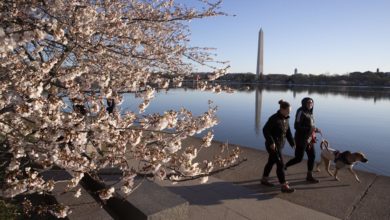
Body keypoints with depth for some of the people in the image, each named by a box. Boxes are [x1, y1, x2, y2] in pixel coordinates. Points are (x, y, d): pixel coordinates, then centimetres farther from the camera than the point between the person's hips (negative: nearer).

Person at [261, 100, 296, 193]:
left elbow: (288, 132, 12)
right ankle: (284, 186, 1)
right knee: (280, 164, -7)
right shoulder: (274, 118, -20)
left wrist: (292, 143, 6)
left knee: (271, 161, 19)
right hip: (272, 145, -9)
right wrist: (271, 142, -25)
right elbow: (265, 130, -21)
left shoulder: (285, 118, 5)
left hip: (279, 145, 9)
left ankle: (264, 179, 34)